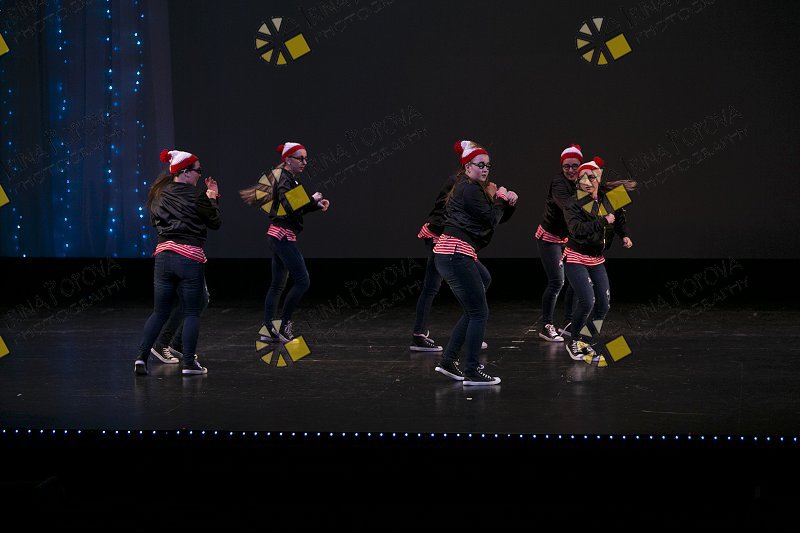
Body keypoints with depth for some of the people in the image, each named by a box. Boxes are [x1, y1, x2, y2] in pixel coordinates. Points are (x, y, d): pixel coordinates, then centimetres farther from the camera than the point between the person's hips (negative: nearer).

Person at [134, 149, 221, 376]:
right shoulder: (195, 196, -8)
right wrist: (213, 199, 14)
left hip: (163, 254, 5)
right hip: (190, 257, -5)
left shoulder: (159, 195, 9)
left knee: (159, 311, 11)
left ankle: (142, 356, -2)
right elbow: (215, 223, 1)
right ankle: (189, 363, 3)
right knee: (191, 312, 5)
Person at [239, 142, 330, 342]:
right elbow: (292, 209, -27)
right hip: (283, 235, -11)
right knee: (302, 281, -10)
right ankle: (284, 324, -3)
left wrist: (317, 204, 6)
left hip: (278, 236, 11)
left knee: (278, 285, 12)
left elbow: (296, 208, 18)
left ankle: (268, 329, 14)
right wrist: (313, 200, -16)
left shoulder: (290, 179, 16)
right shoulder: (285, 181, -15)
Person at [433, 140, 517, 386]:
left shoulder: (471, 188, 22)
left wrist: (508, 202, 3)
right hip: (457, 254, -10)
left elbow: (500, 218, 22)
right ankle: (472, 372, -6)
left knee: (473, 312, 16)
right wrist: (500, 198, 3)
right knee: (479, 313, -7)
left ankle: (448, 361, 17)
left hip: (450, 254, 10)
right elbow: (490, 220, -12)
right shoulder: (470, 189, -10)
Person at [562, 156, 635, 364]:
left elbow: (619, 217, 18)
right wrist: (603, 221, -26)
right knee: (587, 302, -17)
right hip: (576, 259, -6)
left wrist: (625, 235, 2)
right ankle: (574, 342, 6)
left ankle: (585, 344, 18)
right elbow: (578, 230, -31)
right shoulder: (574, 204, -17)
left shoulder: (607, 199, -1)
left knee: (604, 305, 4)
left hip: (597, 260, 6)